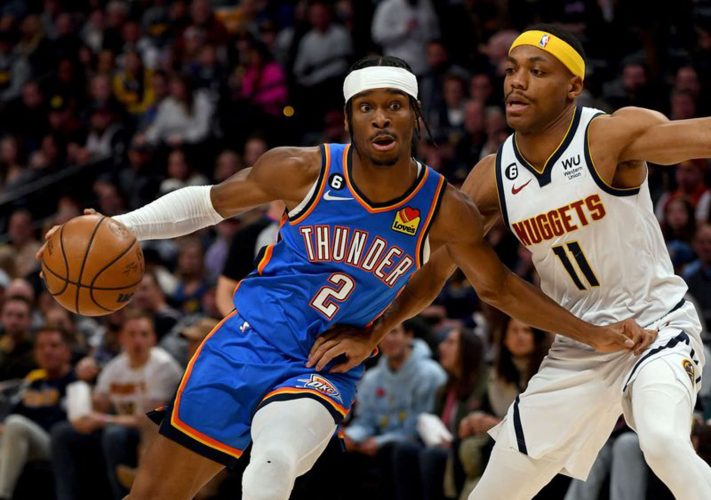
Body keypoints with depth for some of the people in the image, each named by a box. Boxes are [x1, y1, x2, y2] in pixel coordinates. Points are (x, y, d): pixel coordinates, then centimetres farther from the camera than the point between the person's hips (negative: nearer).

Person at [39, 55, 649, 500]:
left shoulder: (445, 211, -7)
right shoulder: (307, 171, -9)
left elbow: (499, 287, 8)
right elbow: (210, 201, 5)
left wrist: (593, 334, 6)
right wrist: (117, 228, -5)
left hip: (323, 372, -1)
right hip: (247, 343, 1)